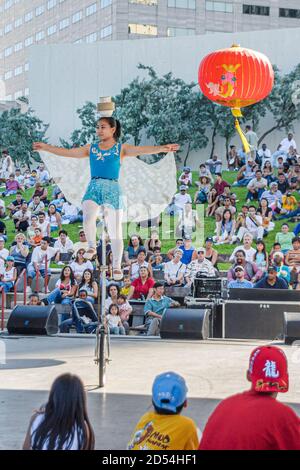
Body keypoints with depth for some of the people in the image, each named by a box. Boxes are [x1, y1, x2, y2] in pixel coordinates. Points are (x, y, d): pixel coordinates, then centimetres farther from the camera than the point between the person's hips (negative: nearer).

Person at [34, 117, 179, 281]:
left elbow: (143, 150, -8)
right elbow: (67, 152, 17)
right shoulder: (91, 149, 15)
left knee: (115, 230, -1)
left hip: (112, 189, -1)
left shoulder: (121, 149, 6)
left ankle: (117, 266, 12)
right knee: (88, 217, -27)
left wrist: (162, 148, -24)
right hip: (93, 188, 2)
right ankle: (92, 246, -2)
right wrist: (46, 147, 13)